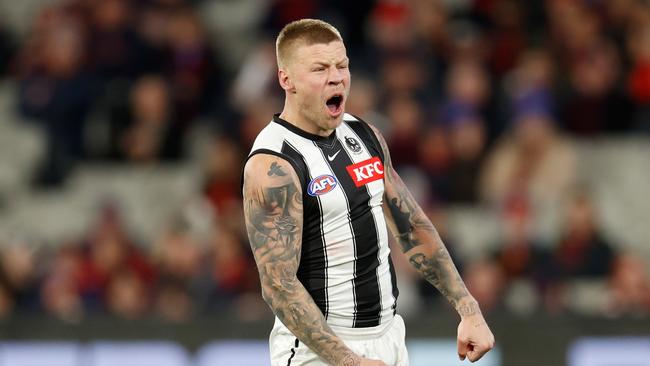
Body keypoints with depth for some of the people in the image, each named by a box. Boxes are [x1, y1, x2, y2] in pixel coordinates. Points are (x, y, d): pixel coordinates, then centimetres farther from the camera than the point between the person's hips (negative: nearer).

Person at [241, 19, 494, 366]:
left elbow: (413, 228, 13)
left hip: (388, 337, 7)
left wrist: (469, 310, 5)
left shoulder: (364, 135, 6)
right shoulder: (273, 166, -17)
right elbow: (278, 286, -21)